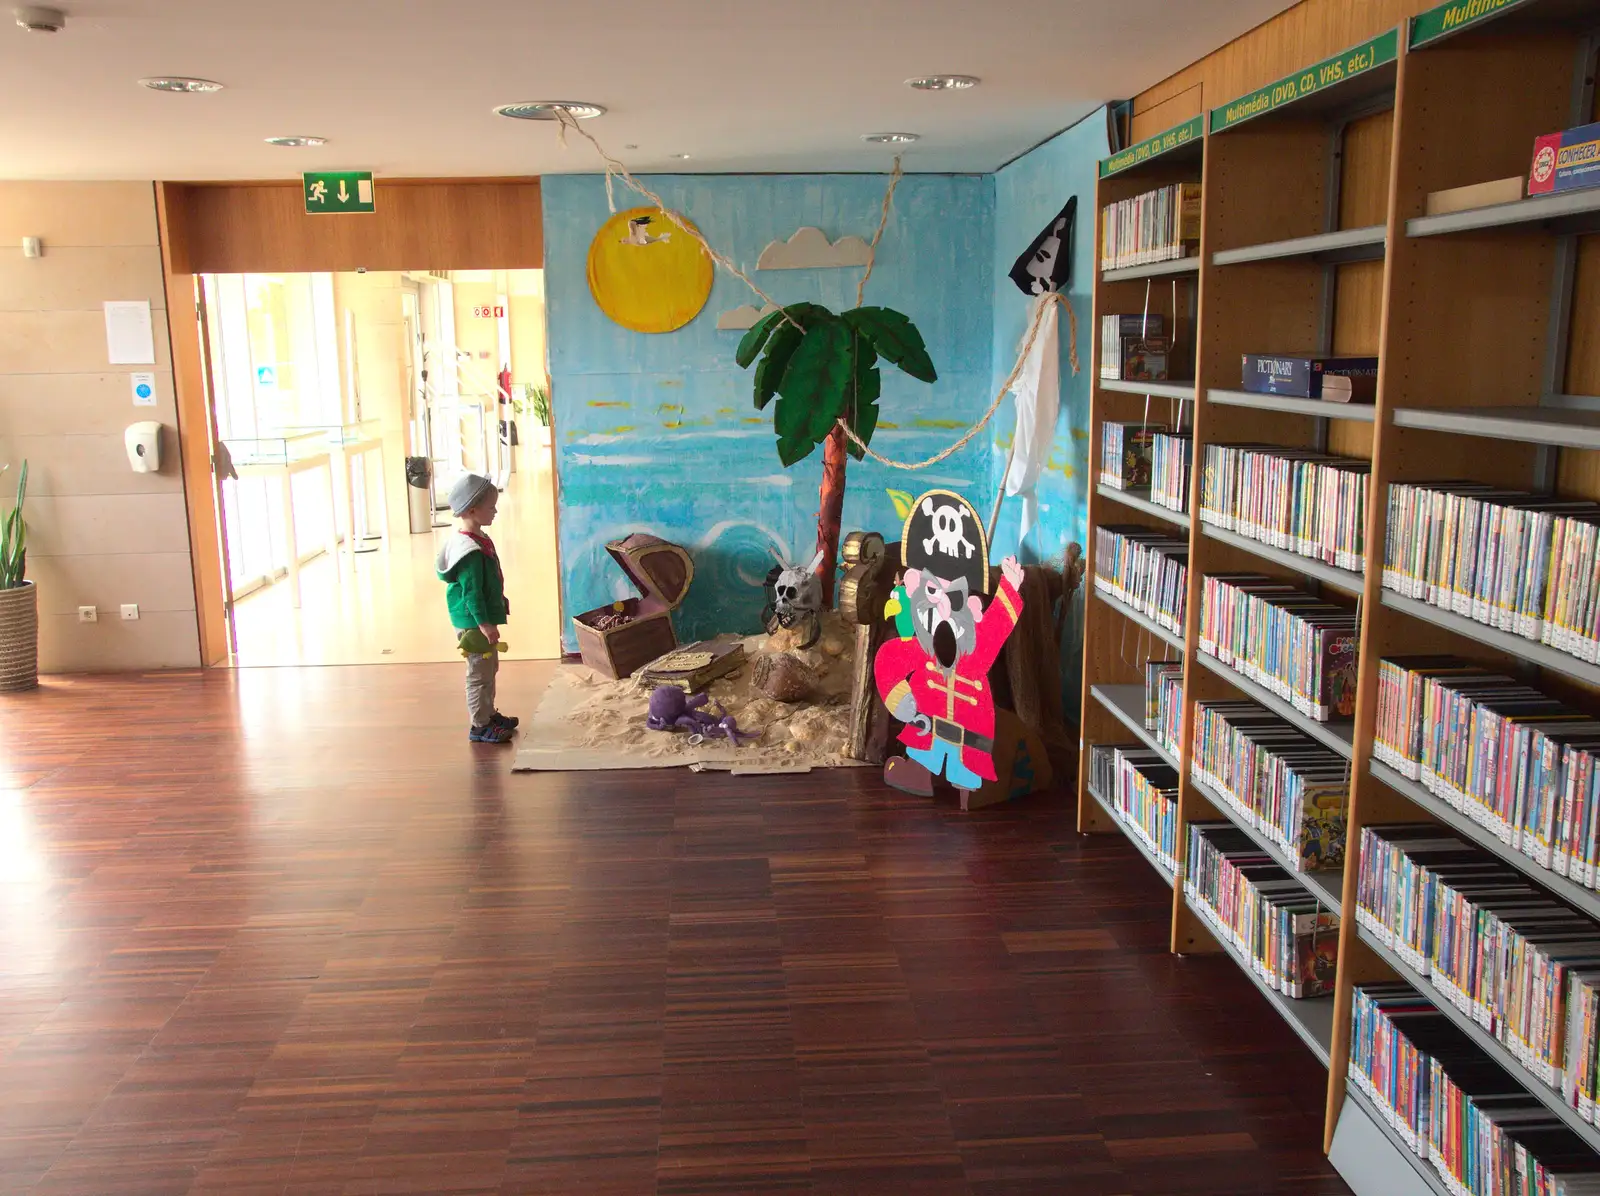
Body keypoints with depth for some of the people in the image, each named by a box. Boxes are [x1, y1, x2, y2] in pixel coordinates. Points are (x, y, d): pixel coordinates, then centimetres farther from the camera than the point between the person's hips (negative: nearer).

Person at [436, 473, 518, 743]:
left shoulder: (479, 539, 8)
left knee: (490, 668, 21)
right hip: (474, 622, -11)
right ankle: (480, 726, 7)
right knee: (480, 673, -2)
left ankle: (489, 714, 35)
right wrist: (484, 623, -24)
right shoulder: (470, 550, -24)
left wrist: (490, 619, 26)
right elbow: (471, 592, -24)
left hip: (484, 618, 11)